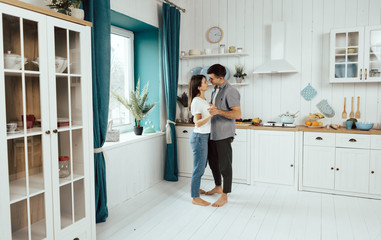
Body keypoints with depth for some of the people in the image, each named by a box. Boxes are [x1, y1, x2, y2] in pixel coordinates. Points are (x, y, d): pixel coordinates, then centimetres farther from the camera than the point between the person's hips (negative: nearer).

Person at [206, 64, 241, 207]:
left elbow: (237, 114, -24)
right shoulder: (215, 90, 12)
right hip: (213, 133, 9)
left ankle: (224, 196, 11)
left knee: (224, 165, 0)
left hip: (224, 135, -9)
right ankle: (218, 187, 37)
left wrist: (218, 111, -33)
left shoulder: (230, 91, -16)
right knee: (213, 162, 18)